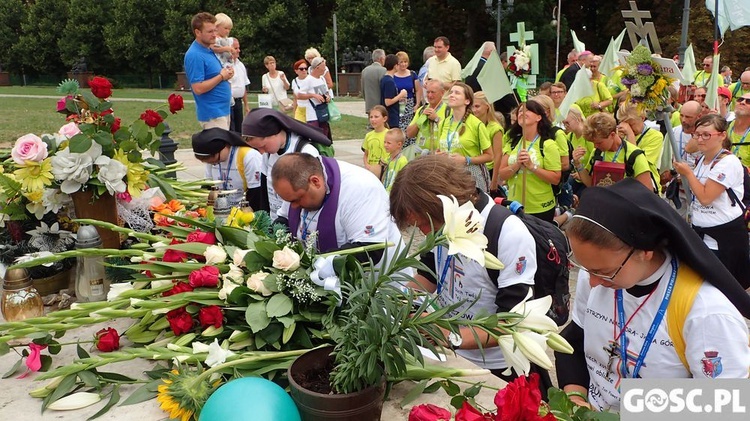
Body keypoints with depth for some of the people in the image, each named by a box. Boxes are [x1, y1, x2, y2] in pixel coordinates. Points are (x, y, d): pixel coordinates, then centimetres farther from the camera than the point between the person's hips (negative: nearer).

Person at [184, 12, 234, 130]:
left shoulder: (209, 50, 12)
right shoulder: (195, 55, -18)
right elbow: (198, 88, -24)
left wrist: (226, 73, 2)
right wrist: (221, 76, -15)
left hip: (223, 109, 10)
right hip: (212, 113, -10)